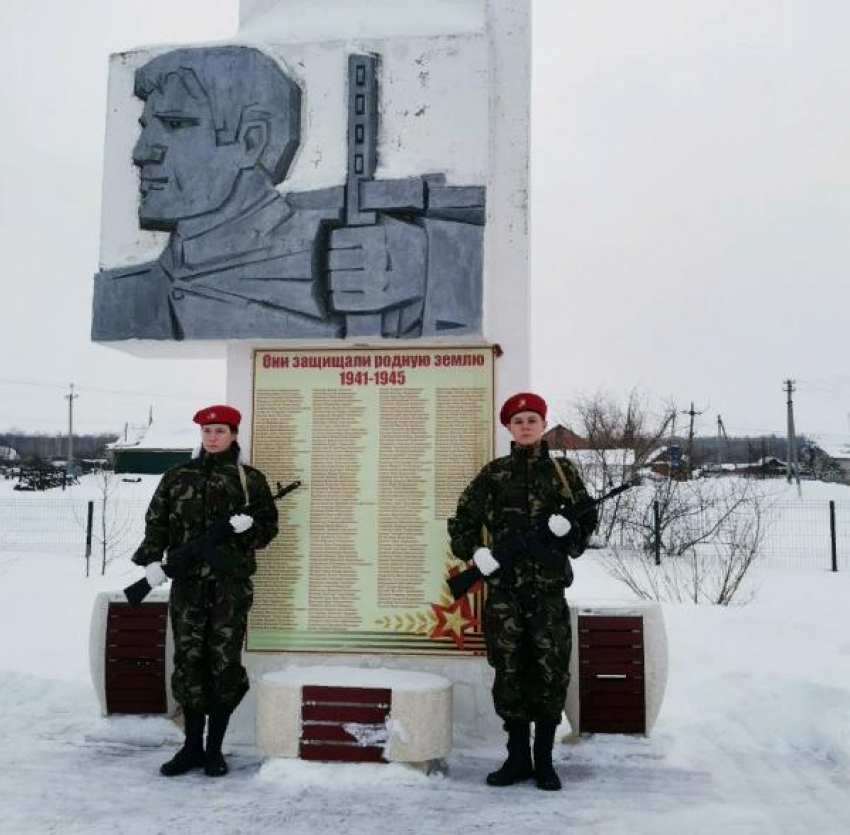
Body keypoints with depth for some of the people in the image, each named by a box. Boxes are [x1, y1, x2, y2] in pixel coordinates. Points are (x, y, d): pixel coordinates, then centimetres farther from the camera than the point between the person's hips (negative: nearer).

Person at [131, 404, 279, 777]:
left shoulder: (250, 479, 4)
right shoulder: (178, 476, 9)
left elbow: (269, 526, 6)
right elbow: (156, 521, 5)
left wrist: (249, 527, -16)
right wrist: (151, 560, -11)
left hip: (231, 584, -2)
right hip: (187, 582, 2)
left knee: (224, 663, 1)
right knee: (188, 662, 4)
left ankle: (214, 749, 15)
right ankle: (192, 747, 18)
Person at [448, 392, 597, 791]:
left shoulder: (563, 472, 7)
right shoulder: (494, 473, 7)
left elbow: (587, 521, 9)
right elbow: (462, 520, 9)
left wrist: (567, 528, -12)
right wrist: (475, 551, -7)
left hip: (549, 584, 0)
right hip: (503, 584, 1)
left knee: (550, 671, 0)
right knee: (510, 671, 5)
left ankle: (544, 760, 15)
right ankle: (518, 758, 19)